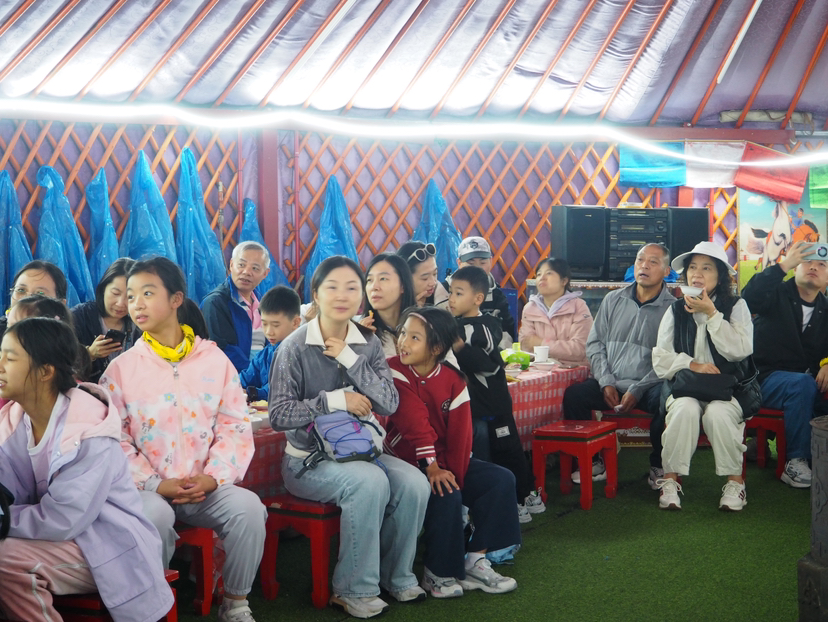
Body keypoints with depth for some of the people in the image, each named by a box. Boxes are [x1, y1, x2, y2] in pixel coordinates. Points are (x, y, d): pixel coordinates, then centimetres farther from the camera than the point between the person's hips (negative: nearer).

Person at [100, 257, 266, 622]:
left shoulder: (215, 360, 6)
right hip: (149, 490, -1)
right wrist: (155, 485, -14)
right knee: (153, 515, -36)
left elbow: (235, 427, 4)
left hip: (207, 487, 2)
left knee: (248, 506, -28)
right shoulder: (121, 369, 3)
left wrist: (214, 477, -12)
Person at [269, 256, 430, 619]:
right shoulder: (296, 347, -8)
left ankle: (395, 575, 1)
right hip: (309, 459, -5)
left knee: (414, 483, -21)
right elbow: (278, 415, -13)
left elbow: (389, 404, -5)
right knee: (370, 482, -32)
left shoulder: (368, 344, 6)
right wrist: (335, 400, -21)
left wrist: (349, 359, -13)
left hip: (361, 450, 5)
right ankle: (354, 590, -18)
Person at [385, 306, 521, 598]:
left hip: (445, 460, 6)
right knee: (445, 495, -31)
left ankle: (474, 562, -7)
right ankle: (437, 574, -12)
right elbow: (415, 422, -21)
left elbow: (460, 432, -7)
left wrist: (454, 474, -18)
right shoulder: (394, 371, -12)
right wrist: (431, 467, -28)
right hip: (407, 461, -6)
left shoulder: (452, 380, -1)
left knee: (501, 479, -9)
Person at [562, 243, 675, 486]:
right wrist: (606, 383, -3)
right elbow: (595, 343, 11)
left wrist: (637, 390, -16)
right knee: (573, 394, -22)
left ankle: (658, 466, -9)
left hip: (648, 386, -3)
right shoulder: (613, 300, 13)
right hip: (611, 383, 3)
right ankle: (595, 462, -4)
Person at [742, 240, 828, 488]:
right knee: (802, 383, -37)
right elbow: (749, 298, -21)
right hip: (768, 377, -5)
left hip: (808, 380, 5)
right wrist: (783, 265, -25)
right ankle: (796, 462, -31)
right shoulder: (777, 296, 1)